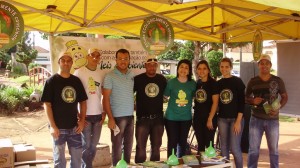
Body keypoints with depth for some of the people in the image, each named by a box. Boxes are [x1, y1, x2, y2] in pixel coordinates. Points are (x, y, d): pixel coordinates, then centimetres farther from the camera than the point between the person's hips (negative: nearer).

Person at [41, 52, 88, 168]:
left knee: (77, 156, 12)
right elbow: (47, 104, -9)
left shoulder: (76, 81, 6)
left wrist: (82, 121, 1)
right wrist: (52, 126, -15)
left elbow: (82, 101, 11)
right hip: (59, 127, -4)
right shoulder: (51, 81, -6)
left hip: (74, 127, 4)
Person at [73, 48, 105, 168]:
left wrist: (104, 112, 6)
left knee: (94, 144, 12)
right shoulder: (79, 72, -8)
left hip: (98, 115, 5)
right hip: (85, 115, -5)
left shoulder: (101, 73, 7)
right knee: (86, 145, 3)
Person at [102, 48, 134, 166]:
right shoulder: (110, 76, -8)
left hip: (130, 116, 5)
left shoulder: (131, 75, 9)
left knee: (128, 146, 13)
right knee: (117, 146, 4)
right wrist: (110, 118, -15)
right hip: (117, 116, -5)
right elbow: (106, 98, -10)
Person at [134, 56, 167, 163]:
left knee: (156, 147, 15)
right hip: (142, 118, -3)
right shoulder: (138, 79, -6)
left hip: (158, 118, 3)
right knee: (141, 147, 1)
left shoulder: (162, 79, 4)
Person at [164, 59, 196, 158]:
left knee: (183, 142, 14)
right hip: (171, 117, -2)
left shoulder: (193, 83, -3)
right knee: (172, 142, 3)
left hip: (186, 117, 2)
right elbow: (166, 96, 3)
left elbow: (194, 97, 10)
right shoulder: (171, 82, -7)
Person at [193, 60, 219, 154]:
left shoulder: (213, 83, -9)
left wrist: (210, 119, -16)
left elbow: (215, 102, -13)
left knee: (209, 144, 0)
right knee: (200, 144, 13)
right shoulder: (197, 83, 8)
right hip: (197, 118, 5)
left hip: (209, 118, -5)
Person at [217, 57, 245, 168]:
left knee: (234, 148, -6)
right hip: (222, 119, 4)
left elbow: (241, 102, -8)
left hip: (235, 118, -4)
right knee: (224, 148, 8)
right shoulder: (218, 83, 8)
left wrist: (238, 121, -14)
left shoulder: (237, 81, -5)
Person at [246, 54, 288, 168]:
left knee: (274, 149, 11)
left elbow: (284, 97, 8)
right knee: (253, 149, 4)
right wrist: (253, 101, -13)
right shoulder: (253, 81, 1)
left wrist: (279, 108, -10)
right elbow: (246, 98, 10)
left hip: (273, 120, 0)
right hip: (256, 119, 0)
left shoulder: (278, 81, 0)